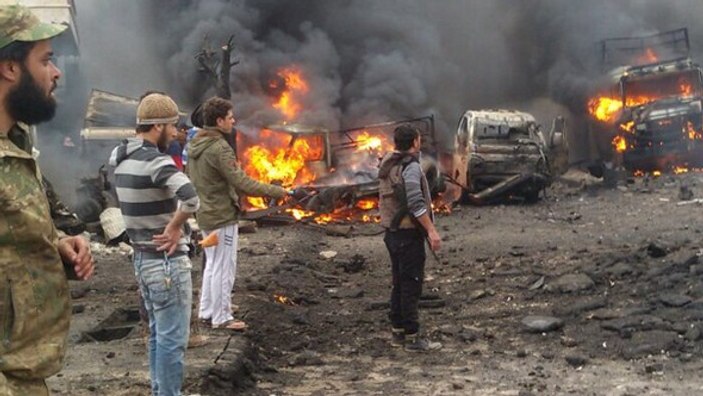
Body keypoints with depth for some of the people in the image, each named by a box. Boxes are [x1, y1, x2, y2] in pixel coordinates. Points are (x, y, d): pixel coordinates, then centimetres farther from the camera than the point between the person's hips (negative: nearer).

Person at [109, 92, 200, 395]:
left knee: (158, 334, 19)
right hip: (167, 261, -9)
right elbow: (191, 198, -37)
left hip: (142, 258, 9)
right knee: (173, 338, -1)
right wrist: (174, 227, -18)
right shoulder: (156, 161, -21)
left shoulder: (120, 158, 5)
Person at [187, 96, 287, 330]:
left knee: (213, 264, 20)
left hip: (205, 214, 9)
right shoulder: (219, 148, -22)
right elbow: (242, 183, -25)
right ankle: (221, 317, 10)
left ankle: (207, 311, 27)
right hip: (222, 216, -9)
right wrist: (276, 192, -19)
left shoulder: (195, 145, 6)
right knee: (224, 268, 1)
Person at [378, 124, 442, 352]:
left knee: (399, 284, 15)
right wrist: (431, 230, -21)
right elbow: (416, 203, -22)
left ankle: (397, 332, 20)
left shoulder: (387, 165, 12)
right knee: (411, 285, -5)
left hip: (392, 231, 9)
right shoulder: (410, 166, -15)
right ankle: (412, 338, -3)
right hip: (409, 233, -9)